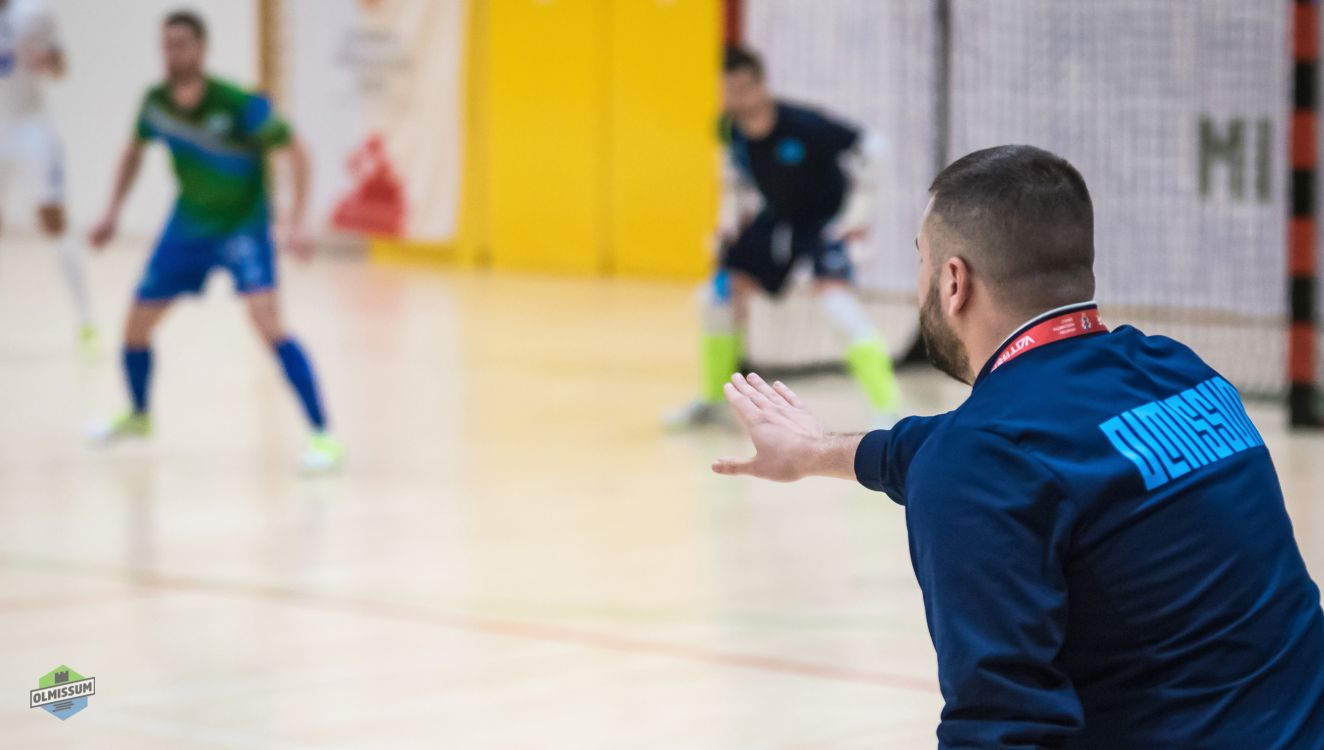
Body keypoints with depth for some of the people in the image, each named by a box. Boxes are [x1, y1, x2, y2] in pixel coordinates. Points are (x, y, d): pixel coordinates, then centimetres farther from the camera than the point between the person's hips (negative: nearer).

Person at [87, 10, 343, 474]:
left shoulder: (239, 104, -24)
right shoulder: (156, 103, -8)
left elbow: (295, 152, -17)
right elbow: (134, 151, 14)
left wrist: (295, 223, -26)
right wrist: (112, 213, 9)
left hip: (242, 224, -6)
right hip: (188, 226, 6)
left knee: (267, 320, -26)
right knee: (135, 327, 8)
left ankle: (323, 436, -23)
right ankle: (138, 416, 39)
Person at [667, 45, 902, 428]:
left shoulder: (801, 125, -31)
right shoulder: (732, 128, -13)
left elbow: (868, 146, -23)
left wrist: (858, 206, -23)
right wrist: (732, 212, 8)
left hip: (825, 217, -7)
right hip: (777, 218, 7)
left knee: (834, 291, -28)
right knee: (726, 289, 2)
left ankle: (887, 406, -29)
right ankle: (711, 399, 22)